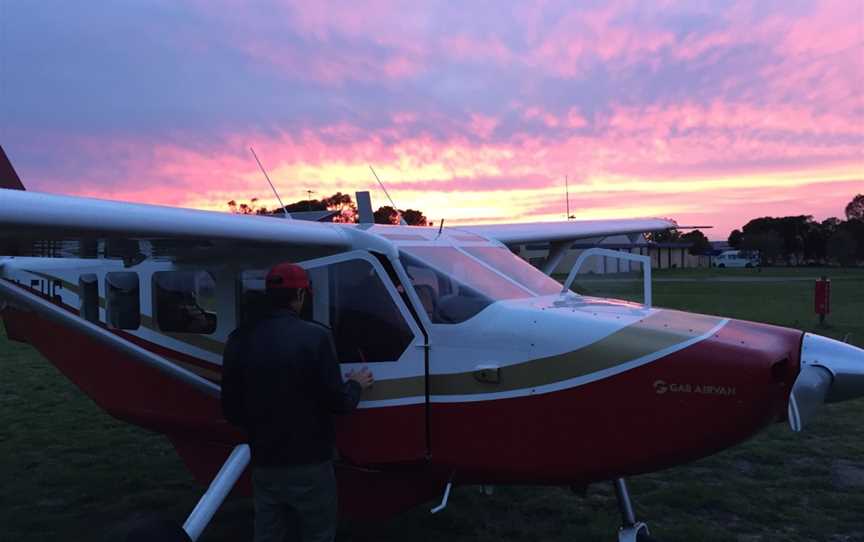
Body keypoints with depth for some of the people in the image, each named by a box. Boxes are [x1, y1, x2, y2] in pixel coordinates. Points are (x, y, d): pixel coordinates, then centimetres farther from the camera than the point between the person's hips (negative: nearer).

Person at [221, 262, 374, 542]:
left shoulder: (240, 339, -3)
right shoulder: (315, 336, -17)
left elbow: (231, 410, 2)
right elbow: (337, 403, -14)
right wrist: (356, 385, 7)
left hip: (264, 465, 5)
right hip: (309, 465, -4)